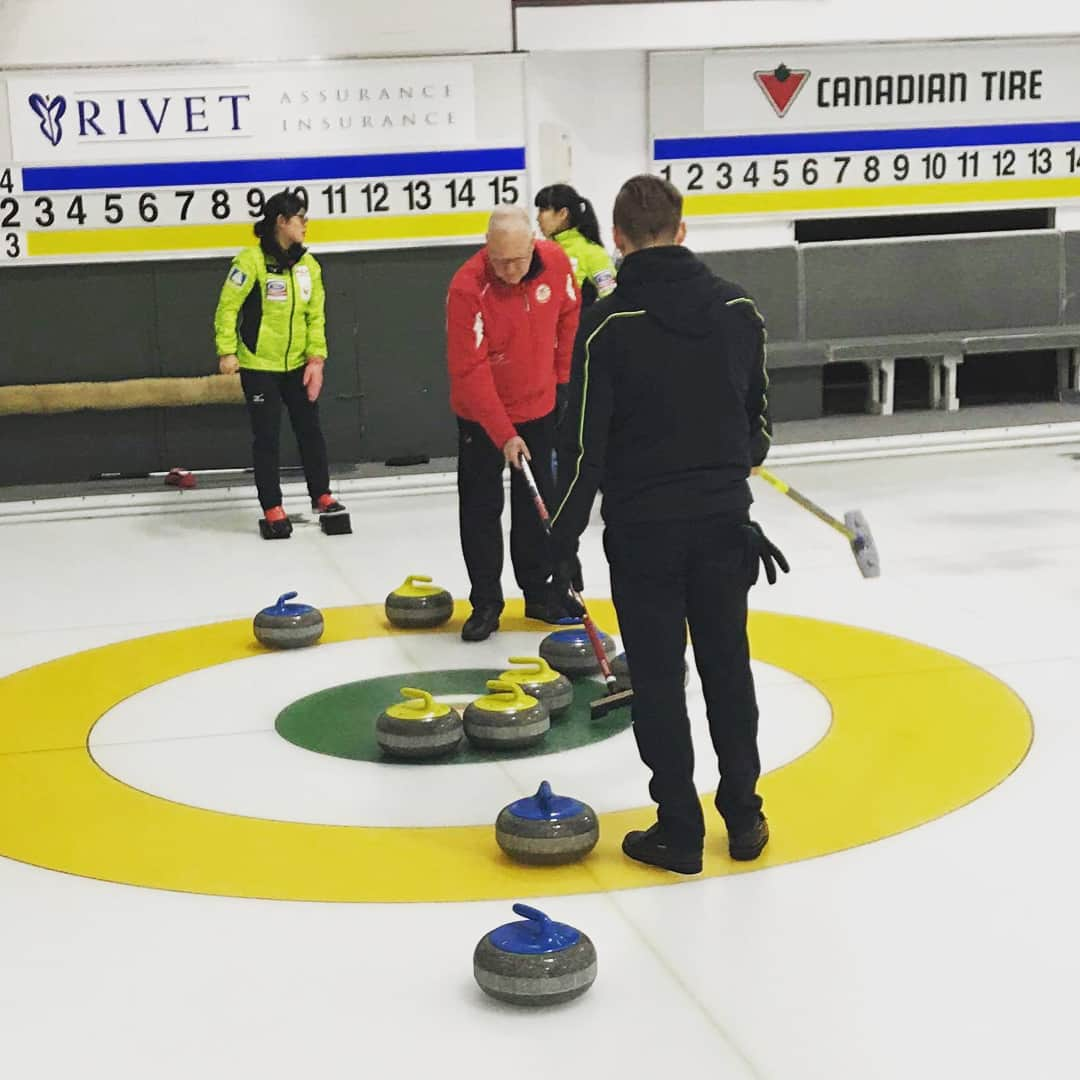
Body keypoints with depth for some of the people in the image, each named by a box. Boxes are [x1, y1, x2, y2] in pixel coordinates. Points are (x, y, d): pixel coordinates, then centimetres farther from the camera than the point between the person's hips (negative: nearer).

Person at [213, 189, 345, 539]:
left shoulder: (307, 264, 4)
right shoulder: (251, 260, -15)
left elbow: (316, 315, 7)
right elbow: (227, 306, -12)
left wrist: (316, 357, -1)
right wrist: (227, 350, -17)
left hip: (297, 364, 5)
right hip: (258, 365, -5)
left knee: (310, 429, 11)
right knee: (267, 437, 1)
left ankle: (321, 496, 27)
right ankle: (272, 510, 10)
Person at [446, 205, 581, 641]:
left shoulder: (556, 263, -15)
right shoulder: (467, 288, -28)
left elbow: (569, 315, 6)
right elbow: (469, 371, -27)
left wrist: (563, 374, 7)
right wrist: (503, 434, -28)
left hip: (539, 407, 4)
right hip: (481, 415, -4)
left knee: (536, 504, 13)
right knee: (480, 508, 1)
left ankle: (539, 593, 25)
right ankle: (485, 602, 12)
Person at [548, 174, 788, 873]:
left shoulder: (609, 323, -12)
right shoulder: (739, 309, 0)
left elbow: (587, 446, -13)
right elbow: (759, 421, 9)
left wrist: (566, 539, -5)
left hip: (643, 527, -4)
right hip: (723, 519, 4)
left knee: (658, 678, 5)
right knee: (728, 665, 15)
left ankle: (679, 831, 10)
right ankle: (744, 818, 21)